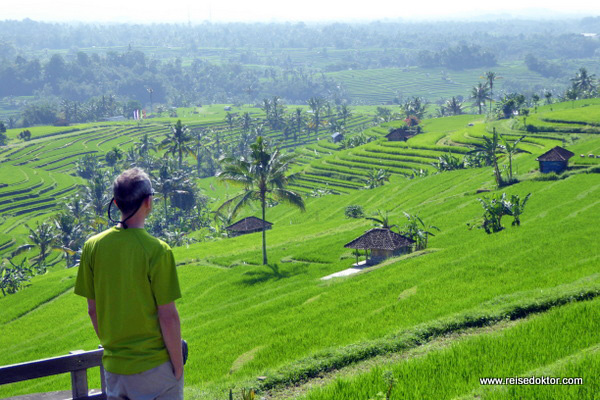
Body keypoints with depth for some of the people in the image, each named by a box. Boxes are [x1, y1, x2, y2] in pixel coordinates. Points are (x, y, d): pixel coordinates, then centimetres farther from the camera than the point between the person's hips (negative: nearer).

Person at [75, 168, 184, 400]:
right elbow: (168, 316, -15)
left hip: (114, 366, 5)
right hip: (154, 364, -5)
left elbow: (93, 309, 5)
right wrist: (178, 365, -4)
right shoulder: (157, 250, -16)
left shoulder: (93, 246, -2)